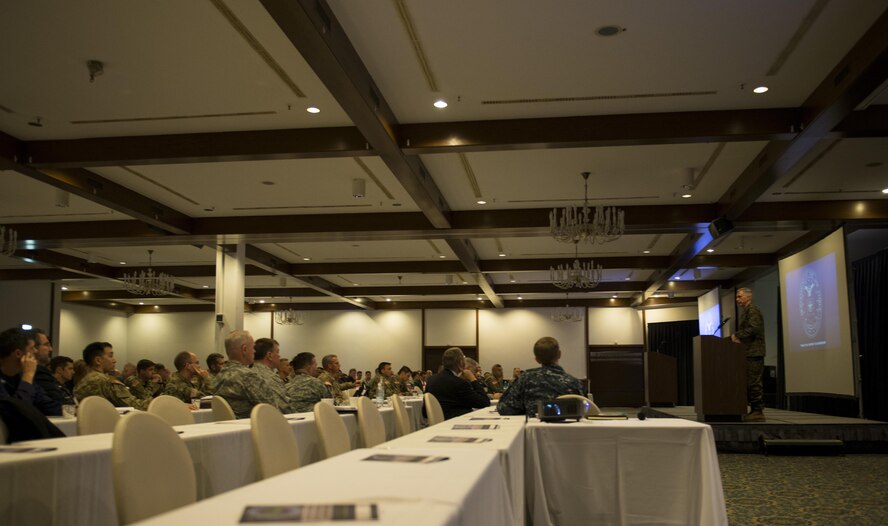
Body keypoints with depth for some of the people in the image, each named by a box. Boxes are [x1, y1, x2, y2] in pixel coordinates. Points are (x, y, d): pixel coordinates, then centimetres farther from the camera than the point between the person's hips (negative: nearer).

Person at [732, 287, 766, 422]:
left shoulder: (752, 310, -8)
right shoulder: (745, 311, 23)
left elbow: (753, 328, -20)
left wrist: (737, 335, -12)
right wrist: (737, 338, 8)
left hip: (754, 352, -10)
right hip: (748, 352, 10)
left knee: (753, 382, -9)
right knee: (750, 382, 9)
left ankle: (757, 411, -6)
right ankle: (755, 410, 12)